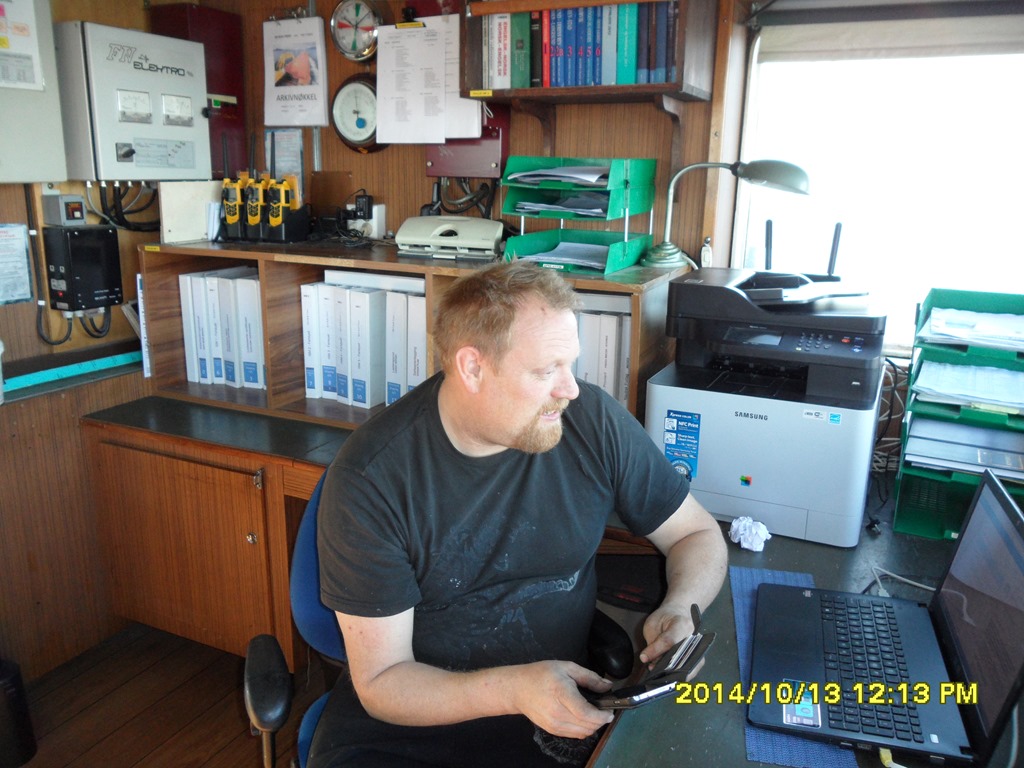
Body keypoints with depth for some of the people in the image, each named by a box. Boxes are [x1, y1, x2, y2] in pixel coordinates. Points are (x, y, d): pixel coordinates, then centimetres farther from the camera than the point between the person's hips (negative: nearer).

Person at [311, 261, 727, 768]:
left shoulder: (594, 422, -10)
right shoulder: (370, 476, -17)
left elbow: (698, 535, 4)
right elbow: (381, 684, -13)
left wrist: (680, 609, -17)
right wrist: (514, 688, -29)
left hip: (563, 707, 3)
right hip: (417, 713, -2)